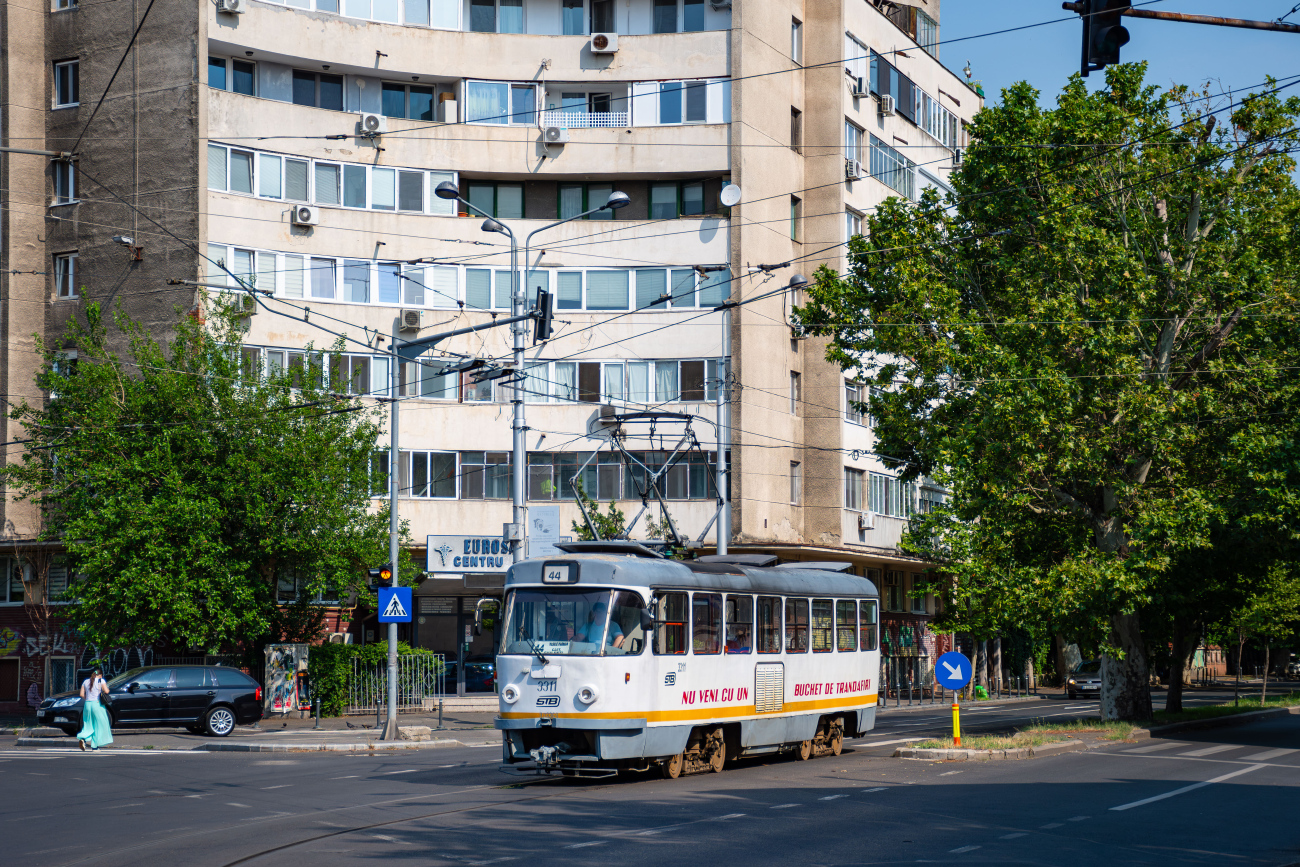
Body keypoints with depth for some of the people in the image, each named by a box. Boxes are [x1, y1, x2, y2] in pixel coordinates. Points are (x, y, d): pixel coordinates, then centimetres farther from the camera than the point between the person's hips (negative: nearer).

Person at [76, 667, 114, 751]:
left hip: (87, 704, 4)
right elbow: (106, 691, -12)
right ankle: (94, 746, 3)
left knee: (88, 725, 13)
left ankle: (82, 738, -14)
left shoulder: (86, 681, 12)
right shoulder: (101, 680, -2)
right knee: (99, 725, 5)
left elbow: (82, 694, 7)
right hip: (97, 703, -4)